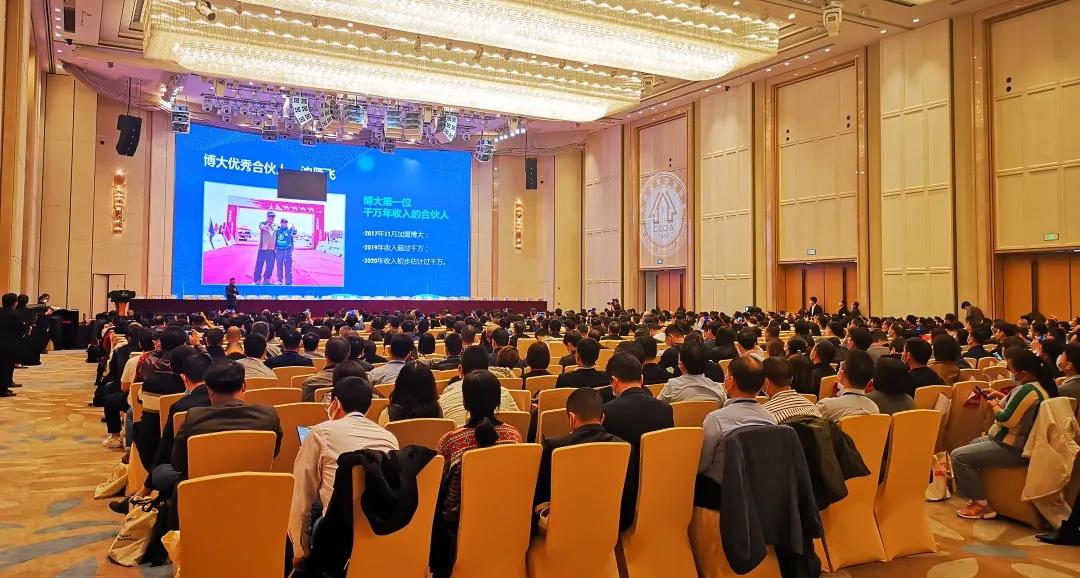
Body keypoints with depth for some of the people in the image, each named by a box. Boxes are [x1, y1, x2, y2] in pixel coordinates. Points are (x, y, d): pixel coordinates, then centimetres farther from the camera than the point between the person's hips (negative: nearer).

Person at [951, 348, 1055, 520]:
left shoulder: (1027, 390, -27)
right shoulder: (1042, 384, 6)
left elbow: (1007, 420, -25)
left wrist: (994, 405, -7)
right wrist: (1001, 397, 9)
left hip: (1014, 449, -11)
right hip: (1024, 441, 11)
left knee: (958, 456, -13)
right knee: (974, 443, 29)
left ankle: (982, 505, -5)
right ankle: (976, 495, 28)